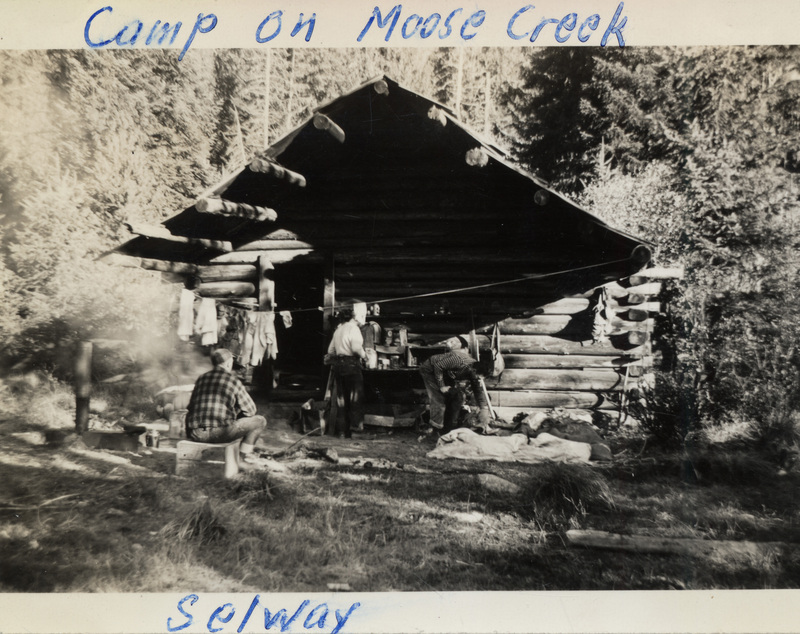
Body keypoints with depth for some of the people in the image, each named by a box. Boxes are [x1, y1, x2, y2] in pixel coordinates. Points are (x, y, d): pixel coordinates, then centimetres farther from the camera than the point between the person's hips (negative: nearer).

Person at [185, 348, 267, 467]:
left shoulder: (201, 379, 16)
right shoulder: (233, 381, 1)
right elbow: (250, 410, 7)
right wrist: (235, 413, 29)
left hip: (195, 435, 6)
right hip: (219, 432, -6)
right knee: (259, 421, 7)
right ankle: (244, 453, 14)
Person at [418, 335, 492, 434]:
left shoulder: (474, 372, -10)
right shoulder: (460, 360, -37)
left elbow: (480, 393, -5)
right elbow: (438, 366, -32)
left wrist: (484, 422, -7)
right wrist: (441, 386, -24)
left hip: (445, 373, 8)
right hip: (430, 370, -8)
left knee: (459, 397, 1)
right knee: (439, 399, -16)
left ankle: (449, 427, 13)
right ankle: (436, 429, -1)